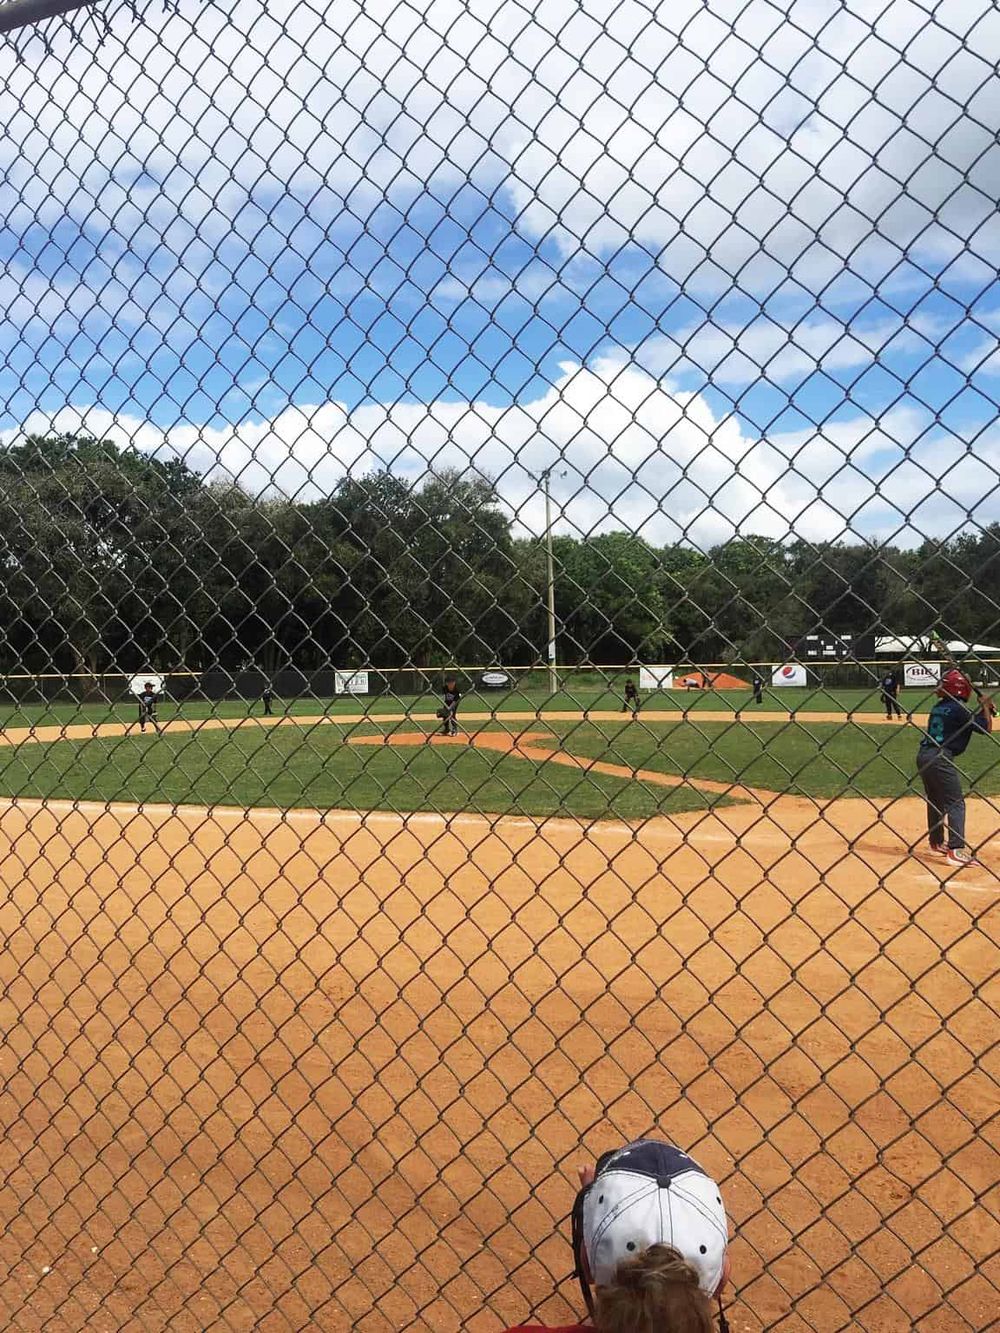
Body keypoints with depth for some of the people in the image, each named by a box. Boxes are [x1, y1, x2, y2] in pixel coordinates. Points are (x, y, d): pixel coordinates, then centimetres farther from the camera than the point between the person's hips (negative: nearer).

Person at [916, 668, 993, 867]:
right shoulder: (958, 708, -9)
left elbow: (966, 719, 25)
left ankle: (937, 842, 33)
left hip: (924, 755, 9)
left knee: (935, 800, 22)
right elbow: (986, 728, -7)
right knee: (955, 803, -7)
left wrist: (985, 709, 14)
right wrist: (985, 706, 6)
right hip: (940, 758, -9)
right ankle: (956, 850, -16)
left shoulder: (938, 707, 15)